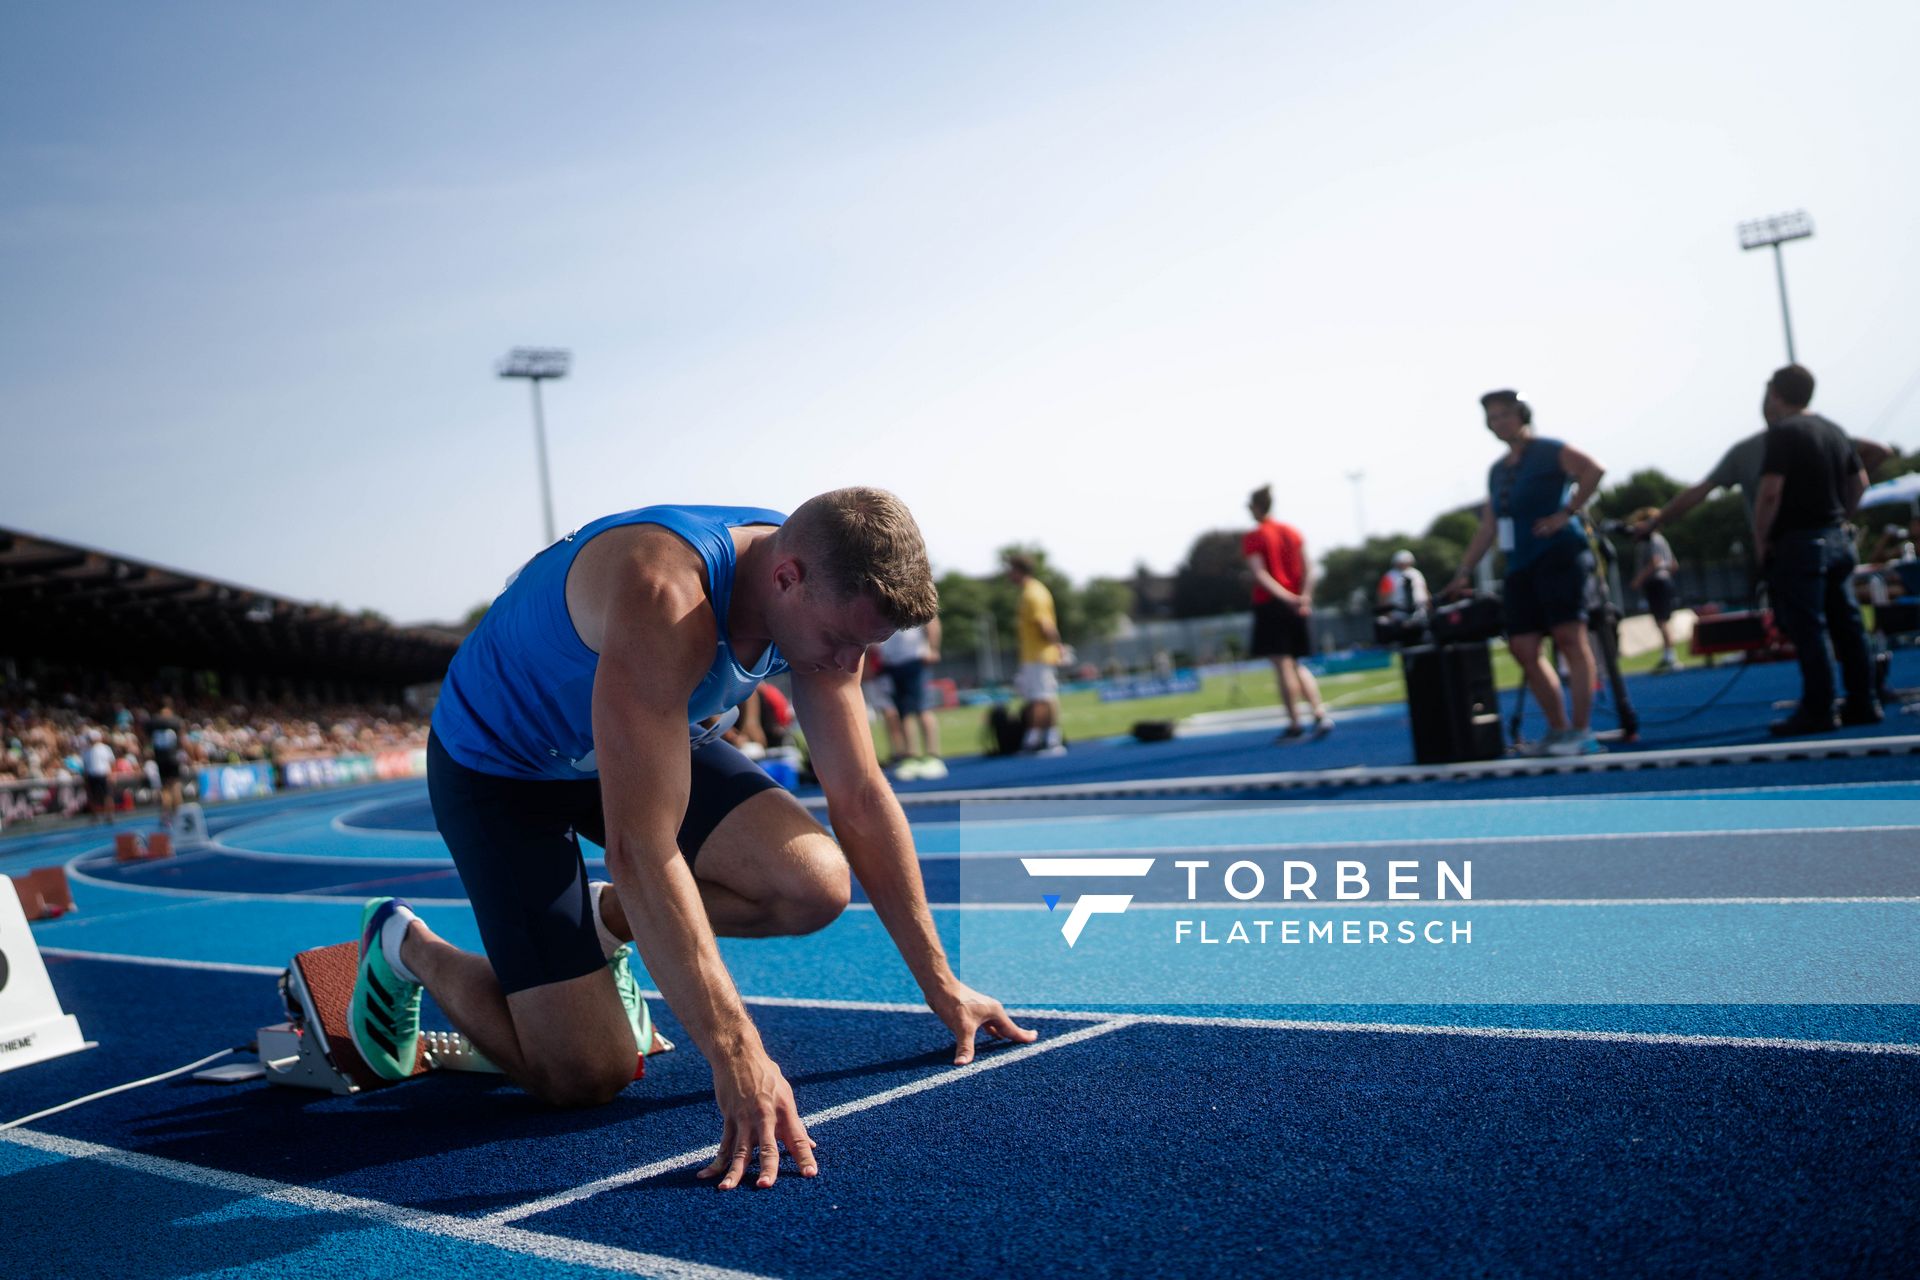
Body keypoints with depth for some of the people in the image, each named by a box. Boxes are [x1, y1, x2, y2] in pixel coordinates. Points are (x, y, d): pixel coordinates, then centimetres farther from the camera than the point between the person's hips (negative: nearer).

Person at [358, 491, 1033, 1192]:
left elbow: (862, 799, -7)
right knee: (585, 1076, -12)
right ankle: (406, 944, 15)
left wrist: (940, 985, -6)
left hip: (651, 741, 7)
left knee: (815, 885, -17)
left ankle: (606, 922, 10)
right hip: (499, 766, -6)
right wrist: (736, 1055, -47)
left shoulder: (824, 597, -16)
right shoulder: (664, 601, -40)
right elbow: (640, 851, -44)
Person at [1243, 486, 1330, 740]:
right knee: (1296, 665, 15)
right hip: (1298, 607, 6)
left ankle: (1294, 722, -3)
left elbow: (1260, 574, -16)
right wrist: (1304, 596, -5)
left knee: (1282, 665, -3)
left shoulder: (1252, 538, -5)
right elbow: (1308, 570, 4)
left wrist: (1286, 598, -21)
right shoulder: (1293, 532, 12)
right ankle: (1320, 714, 1)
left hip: (1270, 605, -6)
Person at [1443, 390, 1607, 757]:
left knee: (1569, 637, -14)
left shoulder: (1548, 451, -1)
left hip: (1558, 556, -8)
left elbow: (1594, 469, -18)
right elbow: (1487, 527, 22)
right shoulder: (1497, 471, 20)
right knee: (1523, 648, 1)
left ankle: (1582, 731, -15)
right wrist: (1463, 573, 18)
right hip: (1520, 566, 8)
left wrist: (1566, 513, -19)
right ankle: (1558, 728, 12)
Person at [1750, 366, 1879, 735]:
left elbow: (1770, 490, -20)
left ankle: (1817, 711, -5)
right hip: (1838, 539, 8)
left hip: (1799, 542, -8)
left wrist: (1760, 538, -11)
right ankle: (1863, 704, 14)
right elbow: (1860, 481, 20)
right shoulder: (1834, 430, 14)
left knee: (1808, 629, -6)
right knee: (1847, 624, 10)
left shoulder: (1783, 432, -12)